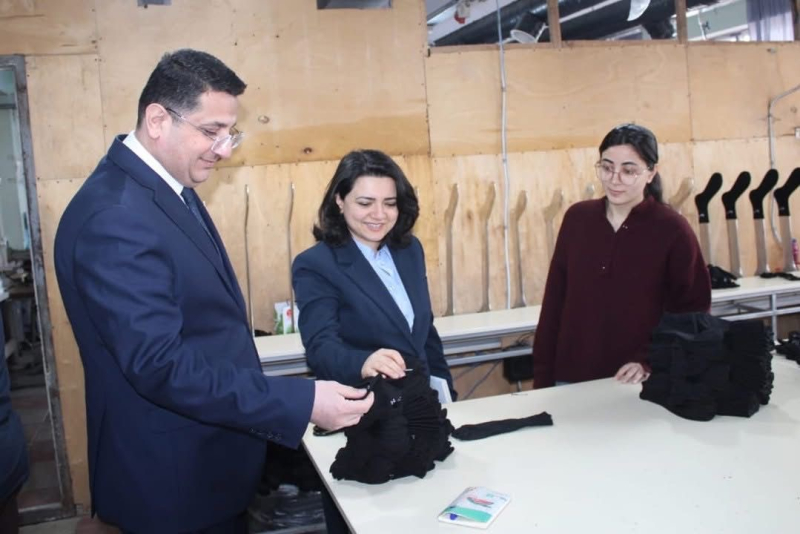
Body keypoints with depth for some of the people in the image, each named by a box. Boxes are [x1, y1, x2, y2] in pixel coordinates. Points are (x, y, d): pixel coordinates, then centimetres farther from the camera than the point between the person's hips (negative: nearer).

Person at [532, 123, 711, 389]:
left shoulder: (672, 229, -9)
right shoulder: (576, 218, 0)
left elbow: (693, 310, -3)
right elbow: (554, 303, 3)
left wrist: (651, 361, -15)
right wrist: (542, 375, 2)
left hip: (634, 382, -3)